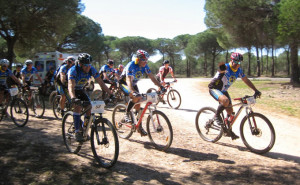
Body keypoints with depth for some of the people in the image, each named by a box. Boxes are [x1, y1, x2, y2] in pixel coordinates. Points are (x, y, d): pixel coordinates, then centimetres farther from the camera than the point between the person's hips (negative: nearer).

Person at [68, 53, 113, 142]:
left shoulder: (92, 70, -21)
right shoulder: (73, 70, -33)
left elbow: (101, 83, -21)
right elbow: (70, 86, -46)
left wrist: (111, 94, -31)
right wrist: (73, 98, -64)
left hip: (81, 90, 4)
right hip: (73, 90, -4)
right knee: (78, 106, -27)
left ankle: (84, 129, 8)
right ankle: (77, 132, -18)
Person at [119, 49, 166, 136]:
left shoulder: (145, 66, -13)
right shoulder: (131, 66, -31)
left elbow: (152, 77, -12)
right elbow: (128, 80, -42)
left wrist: (161, 86, -26)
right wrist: (133, 92, -58)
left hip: (133, 84, 6)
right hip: (124, 83, -6)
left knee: (138, 104, -2)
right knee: (136, 97, -33)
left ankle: (139, 127, 7)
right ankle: (126, 114, -11)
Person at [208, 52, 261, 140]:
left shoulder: (239, 70, -2)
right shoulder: (226, 67, -24)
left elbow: (246, 80, 6)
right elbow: (221, 69, -48)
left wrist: (256, 90, 1)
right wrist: (221, 67, -72)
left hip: (223, 91, 8)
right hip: (214, 89, -8)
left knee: (230, 110, 5)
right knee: (226, 100, -37)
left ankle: (229, 130, 22)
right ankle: (217, 115, -10)